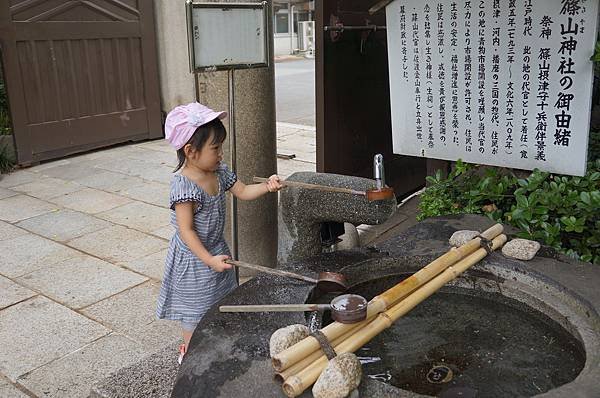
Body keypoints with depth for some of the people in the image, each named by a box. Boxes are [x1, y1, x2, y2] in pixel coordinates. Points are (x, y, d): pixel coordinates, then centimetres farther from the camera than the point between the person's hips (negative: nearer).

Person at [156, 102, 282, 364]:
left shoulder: (219, 171, -5)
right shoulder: (184, 185, -29)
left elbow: (243, 192, 4)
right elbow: (186, 230, -28)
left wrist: (267, 186, -14)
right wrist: (209, 260, -30)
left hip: (217, 250, 8)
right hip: (193, 258, -8)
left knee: (218, 303, 24)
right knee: (195, 310, 11)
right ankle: (189, 351, 34)